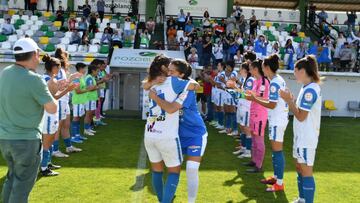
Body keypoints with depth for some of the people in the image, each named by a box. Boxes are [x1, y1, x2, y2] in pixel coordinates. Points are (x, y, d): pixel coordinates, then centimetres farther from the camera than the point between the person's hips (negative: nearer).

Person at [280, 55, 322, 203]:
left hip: (306, 138, -10)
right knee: (299, 168, 18)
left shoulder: (310, 90, -20)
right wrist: (290, 100, 7)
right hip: (301, 136, 10)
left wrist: (289, 100, -13)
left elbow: (301, 116, -19)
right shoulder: (308, 88, 11)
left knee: (306, 172, -3)